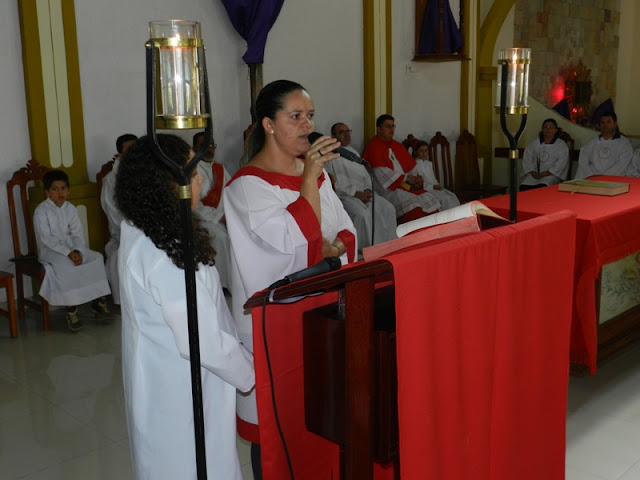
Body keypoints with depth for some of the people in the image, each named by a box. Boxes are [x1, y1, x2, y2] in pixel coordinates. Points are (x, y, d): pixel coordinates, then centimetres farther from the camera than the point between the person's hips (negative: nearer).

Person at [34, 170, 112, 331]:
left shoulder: (70, 209, 5)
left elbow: (77, 234, 0)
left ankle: (99, 300, -6)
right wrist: (68, 253, -26)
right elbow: (46, 239, -18)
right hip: (50, 250, -5)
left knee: (96, 257, -16)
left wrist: (77, 251, -20)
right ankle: (71, 311, -25)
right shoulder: (41, 211, -11)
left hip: (71, 247, 5)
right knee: (66, 266, -34)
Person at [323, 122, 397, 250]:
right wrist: (356, 193, -16)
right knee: (362, 213, -34)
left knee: (388, 208, -14)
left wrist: (368, 190, 0)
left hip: (362, 193, 7)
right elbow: (333, 183, -11)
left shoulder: (354, 152, 23)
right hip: (343, 195, -7)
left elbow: (365, 175, 21)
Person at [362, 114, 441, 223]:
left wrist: (417, 178, -2)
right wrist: (406, 178, -13)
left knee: (429, 199, -13)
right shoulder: (374, 147, -4)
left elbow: (411, 165, 19)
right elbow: (381, 173, -14)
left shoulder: (397, 146, 21)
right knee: (412, 203, -31)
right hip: (387, 188, -8)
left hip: (405, 186, 8)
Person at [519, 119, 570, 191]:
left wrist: (544, 174, -14)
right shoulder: (535, 143, 17)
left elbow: (560, 164, -5)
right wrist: (532, 172, -7)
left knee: (543, 188, -36)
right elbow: (527, 158, 10)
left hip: (552, 174, -3)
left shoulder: (561, 145, 7)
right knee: (524, 187, -29)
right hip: (535, 174, 3)